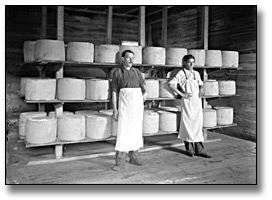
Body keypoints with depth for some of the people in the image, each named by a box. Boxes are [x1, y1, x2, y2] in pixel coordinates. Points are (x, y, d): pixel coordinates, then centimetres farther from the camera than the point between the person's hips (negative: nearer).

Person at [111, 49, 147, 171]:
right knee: (123, 131, -9)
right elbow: (114, 92, -1)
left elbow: (143, 86, 21)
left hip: (137, 103, 4)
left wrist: (145, 93, 0)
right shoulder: (117, 72, 2)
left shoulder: (136, 71, 11)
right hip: (124, 104, -4)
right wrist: (115, 109, -7)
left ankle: (134, 157, 21)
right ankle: (120, 162, -5)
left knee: (136, 130, 8)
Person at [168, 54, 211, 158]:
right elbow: (171, 84, -14)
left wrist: (200, 92, 10)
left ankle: (199, 149, 11)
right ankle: (189, 148, 16)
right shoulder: (181, 73, -4)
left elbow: (200, 85, 29)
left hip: (197, 101, 5)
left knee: (198, 124, 5)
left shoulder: (196, 73, 13)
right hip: (187, 101, -5)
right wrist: (182, 94, -13)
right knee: (188, 124, 2)